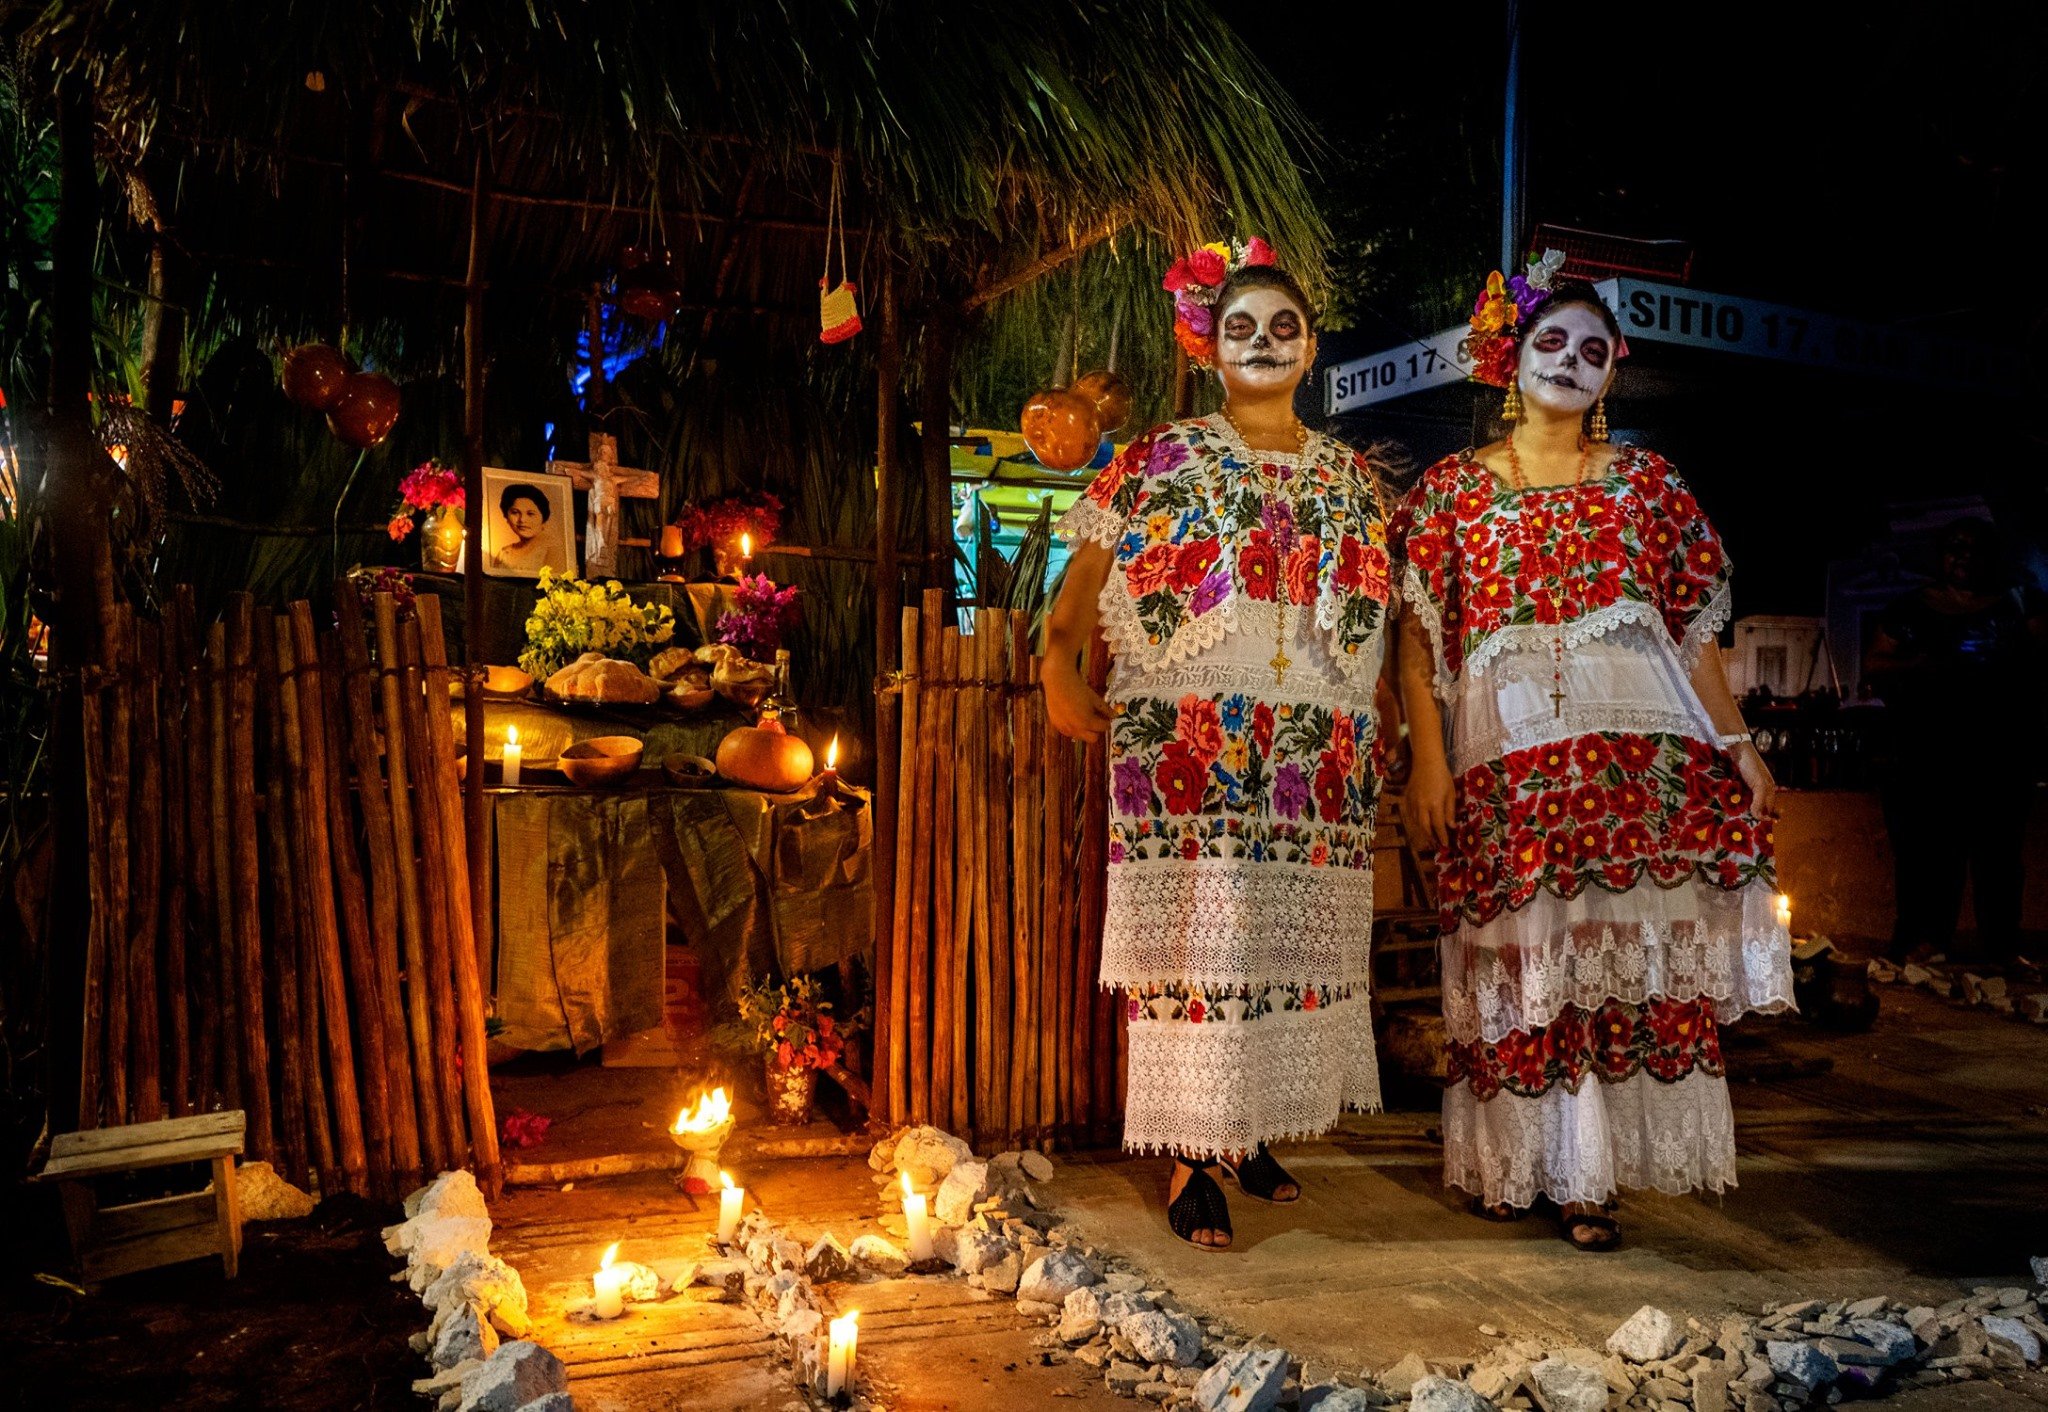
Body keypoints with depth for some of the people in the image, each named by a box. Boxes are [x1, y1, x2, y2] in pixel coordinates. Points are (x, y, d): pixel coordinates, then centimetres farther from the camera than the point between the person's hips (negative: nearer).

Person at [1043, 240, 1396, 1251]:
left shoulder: (1350, 477, 15)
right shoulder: (1160, 460, 4)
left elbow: (1378, 617, 20)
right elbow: (1079, 587, 3)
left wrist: (1372, 744, 13)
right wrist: (1059, 670, -10)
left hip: (1318, 762, 4)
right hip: (1187, 748, -4)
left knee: (1291, 943, 8)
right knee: (1194, 942, -5)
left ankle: (1251, 1132, 24)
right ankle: (1191, 1160, 5)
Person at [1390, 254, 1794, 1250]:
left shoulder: (1648, 483, 16)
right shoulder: (1454, 486, 10)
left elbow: (1695, 630, 13)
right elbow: (1418, 634, 3)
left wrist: (1735, 742, 4)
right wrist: (1427, 758, -7)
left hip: (1642, 740, 2)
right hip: (1509, 746, -1)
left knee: (1629, 946, -4)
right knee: (1520, 951, -3)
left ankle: (1585, 1171, 4)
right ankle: (1510, 1161, 11)